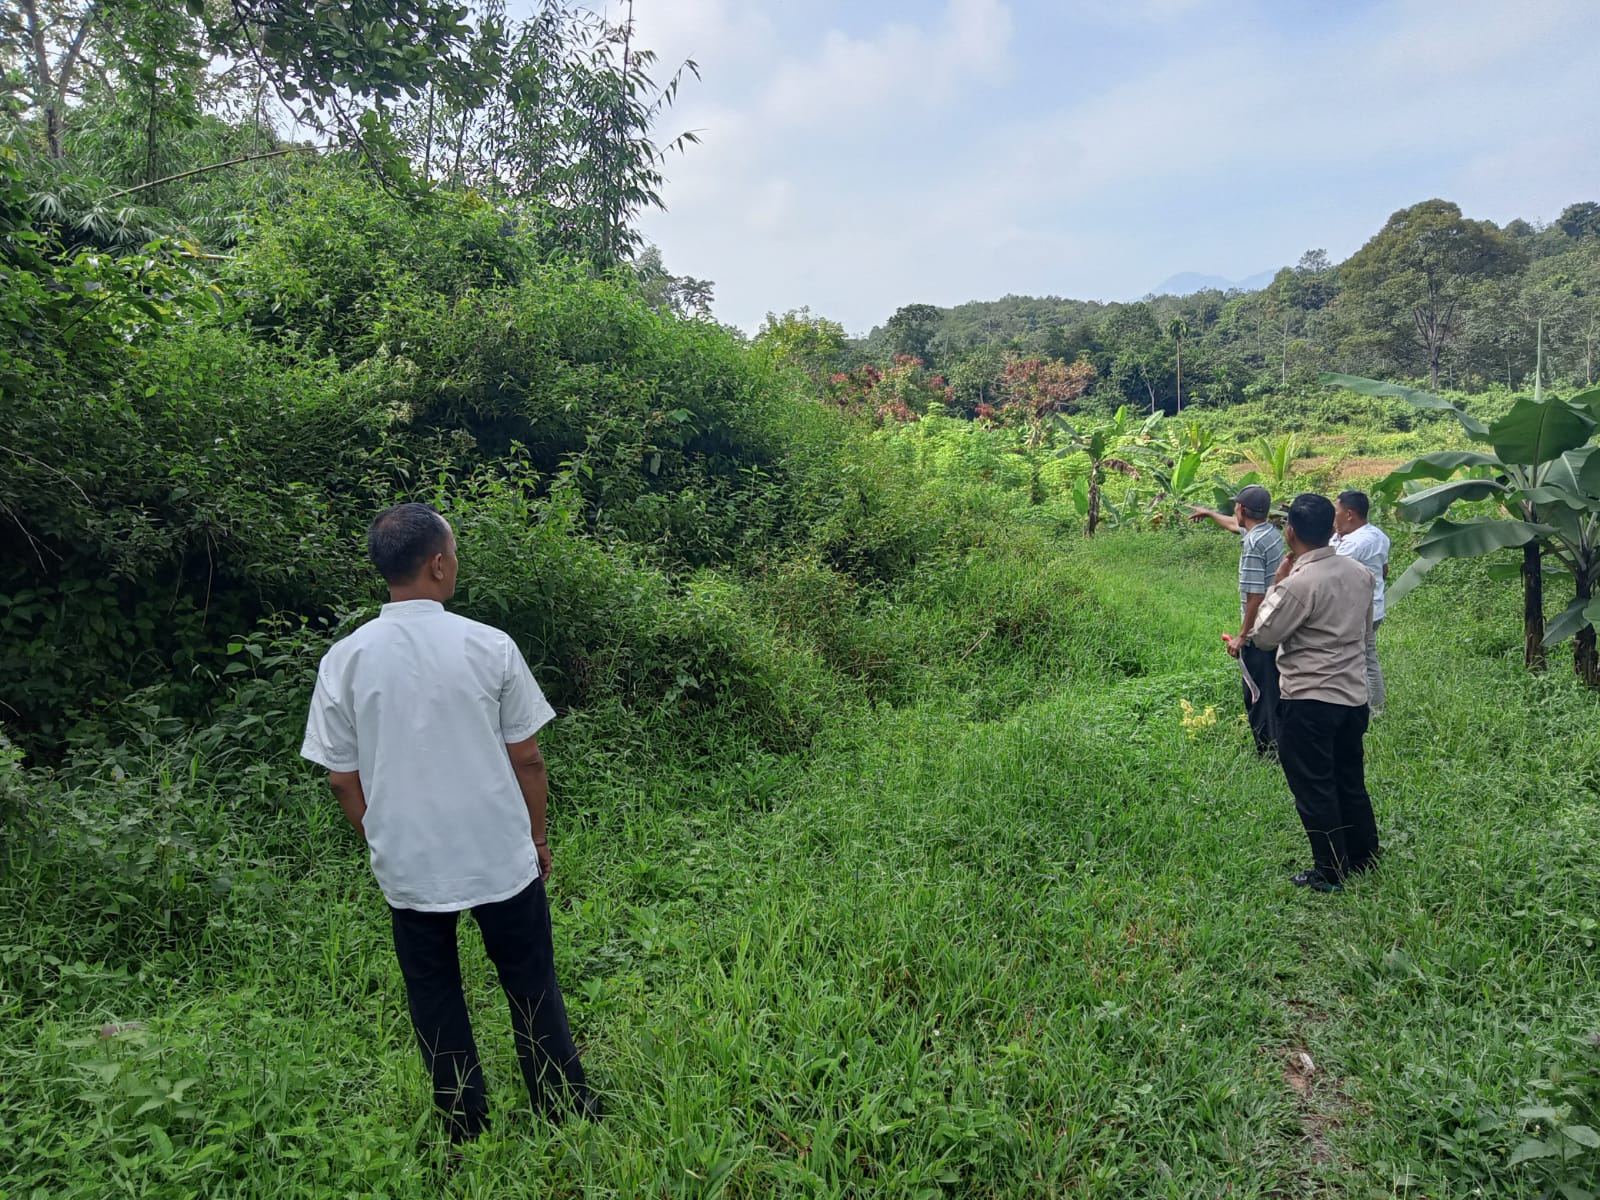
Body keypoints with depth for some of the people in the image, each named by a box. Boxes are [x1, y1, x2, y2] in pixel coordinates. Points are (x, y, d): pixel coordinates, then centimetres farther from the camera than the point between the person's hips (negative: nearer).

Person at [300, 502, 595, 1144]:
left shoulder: (345, 659, -8)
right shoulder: (488, 646, -13)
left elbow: (342, 777, -1)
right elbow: (526, 758, -7)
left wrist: (380, 843, 15)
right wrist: (538, 838, 8)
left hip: (407, 867, 2)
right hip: (501, 857, -1)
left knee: (436, 1006, 18)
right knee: (533, 993, 16)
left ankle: (467, 1129, 31)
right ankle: (566, 1112, 29)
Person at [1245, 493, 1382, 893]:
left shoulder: (1299, 583, -21)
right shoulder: (1360, 572, 4)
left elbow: (1263, 637, -12)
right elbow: (1367, 633, 15)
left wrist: (1276, 584, -6)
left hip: (1308, 702, -8)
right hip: (1354, 696, 8)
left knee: (1314, 791, 4)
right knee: (1351, 783, 21)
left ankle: (1331, 872, 13)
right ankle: (1364, 857, 33)